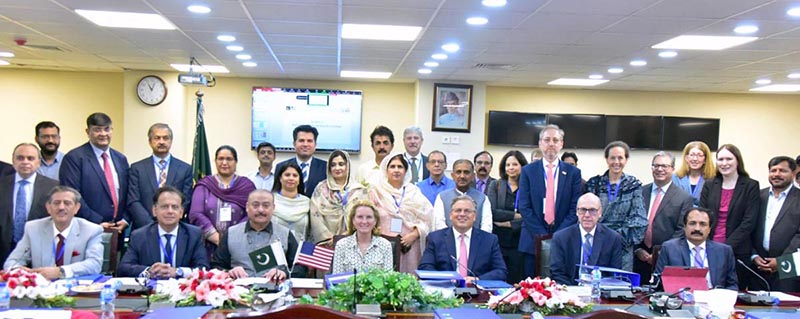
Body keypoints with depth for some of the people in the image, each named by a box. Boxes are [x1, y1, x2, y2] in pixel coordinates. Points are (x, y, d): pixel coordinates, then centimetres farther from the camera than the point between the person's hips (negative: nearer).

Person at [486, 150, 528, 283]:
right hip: (498, 241, 0)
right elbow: (492, 212, -5)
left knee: (516, 281, 1)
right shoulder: (495, 185, 8)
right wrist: (516, 215, -9)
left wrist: (509, 223, -11)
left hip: (518, 242, 0)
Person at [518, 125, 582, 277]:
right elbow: (524, 207, -1)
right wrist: (541, 235, -9)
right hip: (533, 240, 0)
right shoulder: (528, 171, 6)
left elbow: (575, 208, 1)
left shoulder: (573, 172, 6)